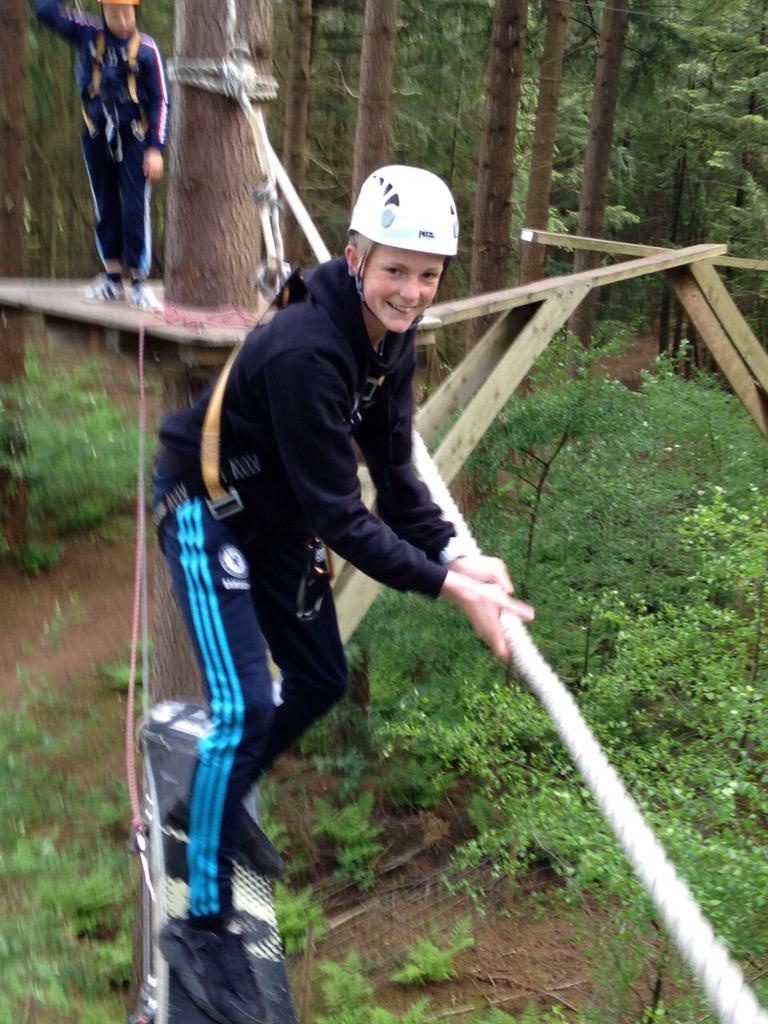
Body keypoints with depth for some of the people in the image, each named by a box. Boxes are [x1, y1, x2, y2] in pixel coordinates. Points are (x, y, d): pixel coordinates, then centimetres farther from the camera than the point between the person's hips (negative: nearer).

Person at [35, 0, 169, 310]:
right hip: (97, 136, 4)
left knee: (135, 209, -9)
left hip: (134, 138, -4)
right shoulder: (88, 34, -1)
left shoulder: (147, 49, -11)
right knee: (104, 208, 10)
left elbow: (160, 100, -9)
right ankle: (112, 278, 20)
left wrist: (156, 149, -13)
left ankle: (139, 282, -3)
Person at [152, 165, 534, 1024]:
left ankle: (216, 804, 39)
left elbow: (393, 472, -5)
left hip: (279, 514, 9)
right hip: (206, 511, -9)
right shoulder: (306, 349, -34)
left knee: (320, 683, 14)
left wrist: (454, 554, -19)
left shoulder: (390, 338, -7)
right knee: (247, 708, -16)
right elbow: (338, 515, -33)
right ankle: (203, 927, -1)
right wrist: (448, 587, -33)